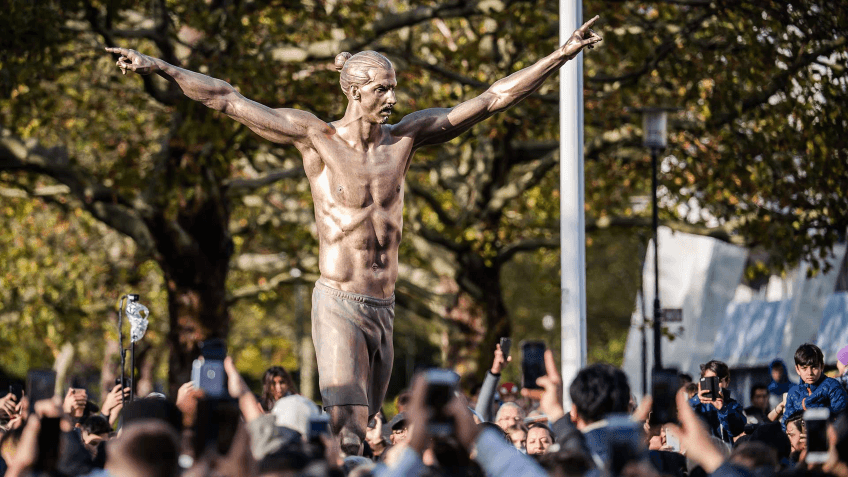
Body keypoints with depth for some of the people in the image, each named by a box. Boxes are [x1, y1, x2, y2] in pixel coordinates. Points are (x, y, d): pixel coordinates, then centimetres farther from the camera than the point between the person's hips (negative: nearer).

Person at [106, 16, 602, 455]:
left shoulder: (406, 135, 7)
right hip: (339, 307, -5)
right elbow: (227, 98, -5)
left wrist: (561, 55, 5)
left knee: (359, 433, 10)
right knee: (345, 433, -19)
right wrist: (159, 67, -10)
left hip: (384, 312, 6)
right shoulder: (315, 135, -3)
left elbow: (495, 98, 7)